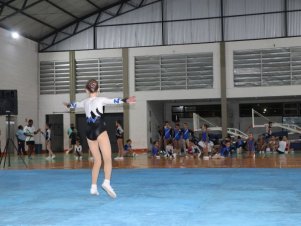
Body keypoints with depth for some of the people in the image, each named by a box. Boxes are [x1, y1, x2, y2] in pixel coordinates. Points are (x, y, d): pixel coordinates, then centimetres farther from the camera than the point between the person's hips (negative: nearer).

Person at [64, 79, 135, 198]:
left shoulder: (84, 102, 15)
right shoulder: (100, 99, -1)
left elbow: (75, 104, 36)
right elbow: (113, 101, -18)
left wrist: (68, 105, 57)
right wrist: (126, 100, -32)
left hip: (89, 132, 6)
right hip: (100, 130, -6)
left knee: (97, 161, 14)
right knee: (107, 159, -10)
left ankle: (93, 187, 13)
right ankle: (107, 182, -31)